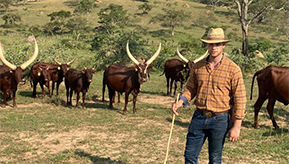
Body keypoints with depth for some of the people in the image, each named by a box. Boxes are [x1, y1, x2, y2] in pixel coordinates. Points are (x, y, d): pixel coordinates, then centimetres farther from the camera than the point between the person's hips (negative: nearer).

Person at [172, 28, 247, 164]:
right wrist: (181, 101, -7)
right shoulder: (198, 66, 4)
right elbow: (190, 88, 14)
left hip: (219, 120, -3)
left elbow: (240, 99, -8)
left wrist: (236, 126, -11)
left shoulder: (233, 69, -8)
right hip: (198, 117, 4)